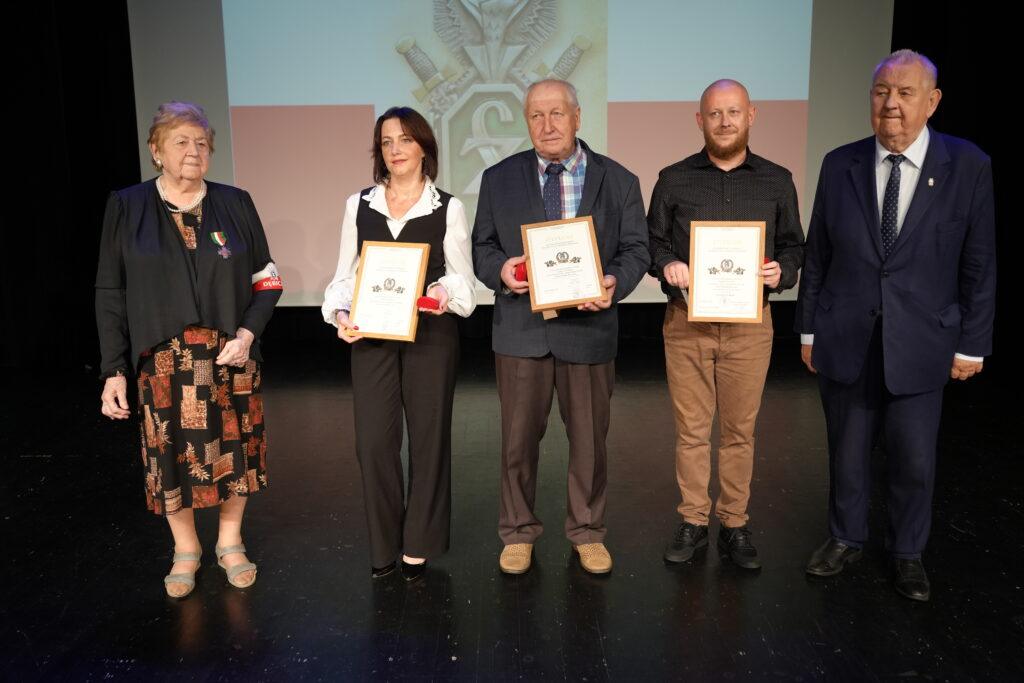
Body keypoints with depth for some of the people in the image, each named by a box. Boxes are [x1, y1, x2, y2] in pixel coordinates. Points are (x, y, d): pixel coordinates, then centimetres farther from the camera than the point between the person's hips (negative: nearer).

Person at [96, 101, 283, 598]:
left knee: (235, 449, 8)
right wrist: (114, 371, -4)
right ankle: (185, 551, 28)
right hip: (163, 361, -1)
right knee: (173, 454, 6)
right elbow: (110, 294, 1)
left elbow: (266, 280, 5)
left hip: (230, 356, 1)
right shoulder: (126, 207, 1)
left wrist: (248, 333, -11)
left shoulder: (234, 203, 3)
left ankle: (230, 544, 29)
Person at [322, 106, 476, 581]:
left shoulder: (448, 208, 1)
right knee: (373, 441, 1)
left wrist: (446, 293, -21)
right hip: (371, 337, 2)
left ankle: (419, 546, 23)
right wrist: (339, 313, -9)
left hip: (431, 336, -1)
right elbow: (345, 274, 9)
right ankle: (383, 545, 20)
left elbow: (462, 278, 1)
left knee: (427, 439, 6)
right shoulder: (359, 205, 8)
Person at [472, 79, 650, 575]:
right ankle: (518, 533, 28)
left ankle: (587, 532, 31)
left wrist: (615, 283, -17)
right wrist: (500, 270, -15)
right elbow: (482, 246, 7)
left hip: (589, 328, 0)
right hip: (521, 329, 0)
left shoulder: (618, 181, 3)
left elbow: (635, 249, 4)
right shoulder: (498, 179, 5)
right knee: (518, 438, 9)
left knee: (589, 438, 11)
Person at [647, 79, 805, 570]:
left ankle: (734, 524, 21)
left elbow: (794, 245, 12)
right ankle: (693, 521, 19)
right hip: (686, 320, 0)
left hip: (749, 323, 1)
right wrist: (666, 265, -12)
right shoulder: (674, 179, 6)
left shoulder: (777, 181, 8)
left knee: (740, 430, 7)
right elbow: (652, 241, 10)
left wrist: (781, 272, -9)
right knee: (691, 429, 5)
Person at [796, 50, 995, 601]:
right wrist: (808, 329, 4)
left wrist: (972, 343, -1)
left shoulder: (967, 166, -5)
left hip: (919, 343, -1)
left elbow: (979, 263, -1)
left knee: (915, 461, 10)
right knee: (846, 451, 14)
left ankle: (907, 554, 33)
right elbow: (817, 255, 3)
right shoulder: (840, 164, -1)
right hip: (845, 341, 1)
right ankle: (845, 539, 36)